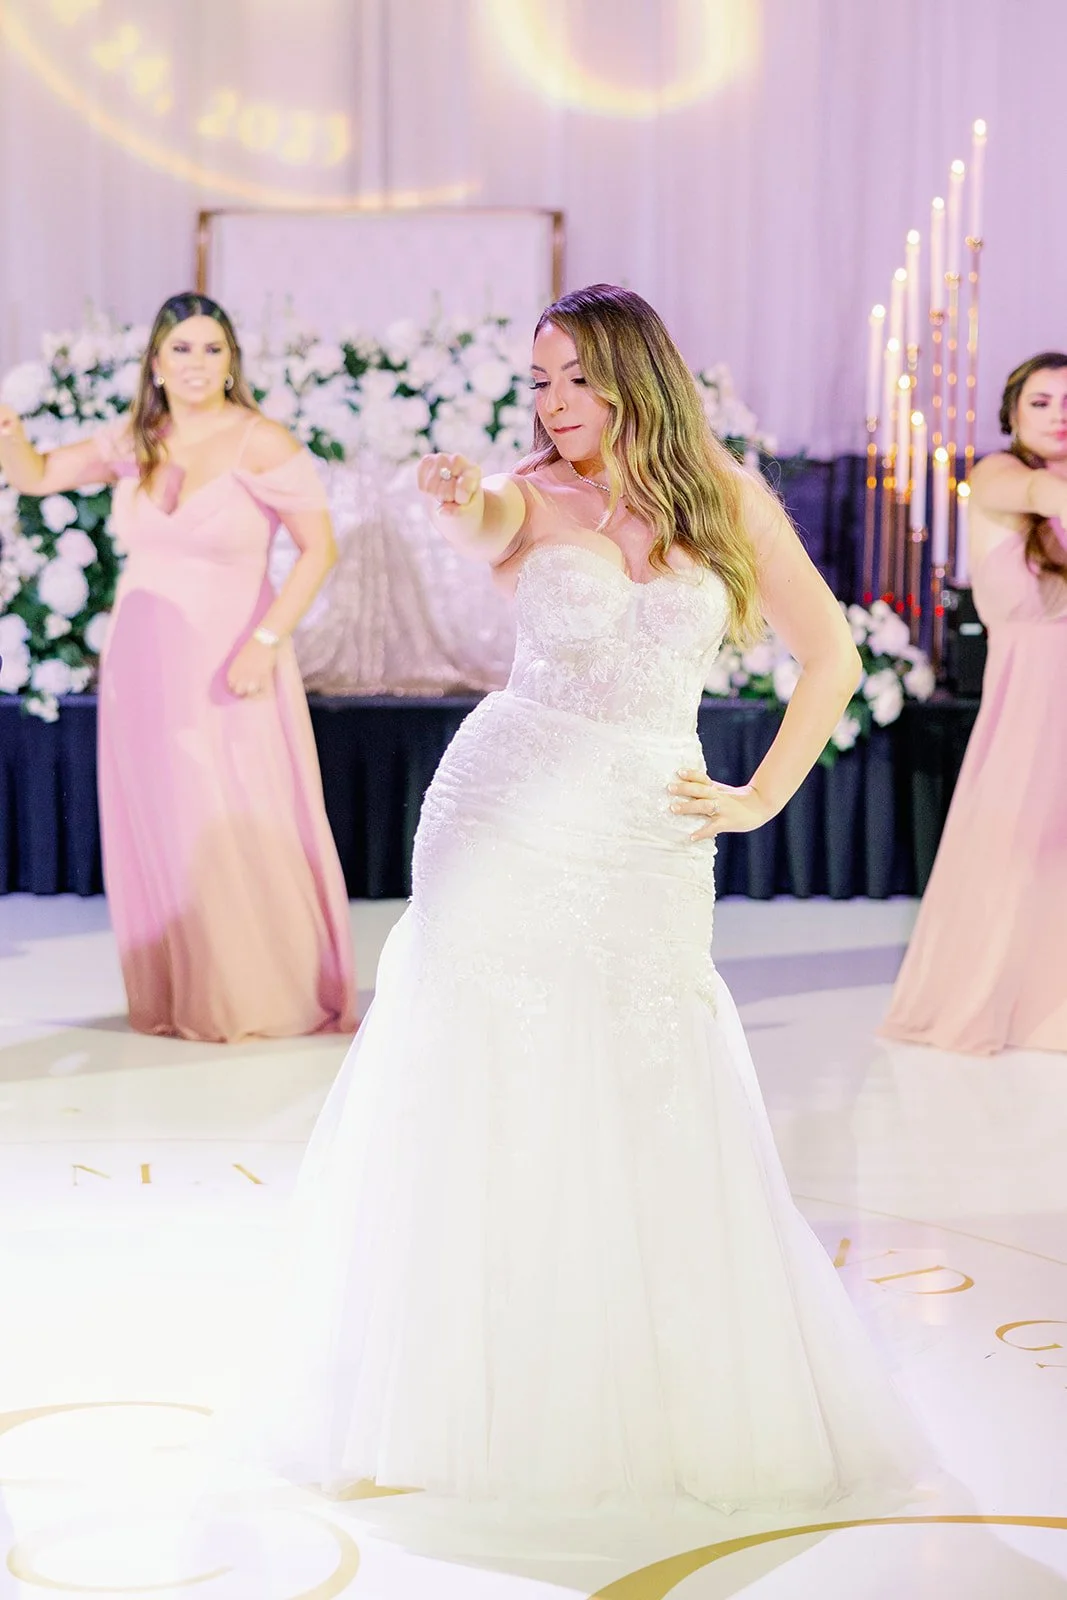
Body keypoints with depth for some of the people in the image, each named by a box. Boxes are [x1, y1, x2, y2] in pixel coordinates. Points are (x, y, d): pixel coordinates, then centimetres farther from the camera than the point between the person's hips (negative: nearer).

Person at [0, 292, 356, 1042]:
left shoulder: (261, 444, -10)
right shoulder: (134, 442, 6)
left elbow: (320, 546, -11)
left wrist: (267, 641, -18)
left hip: (228, 663, -5)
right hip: (144, 663, 5)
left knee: (242, 830, -1)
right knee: (153, 830, 9)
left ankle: (265, 999, 14)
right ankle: (176, 997, 22)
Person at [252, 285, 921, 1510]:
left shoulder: (728, 500, 4)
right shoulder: (534, 496, 1)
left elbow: (830, 657, 8)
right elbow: (481, 528, -23)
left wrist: (761, 800, 2)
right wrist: (459, 504, -45)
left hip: (649, 845, 1)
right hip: (509, 816, -1)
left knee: (654, 1123, 3)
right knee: (477, 1098, 0)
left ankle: (686, 1397, 19)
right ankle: (451, 1388, 10)